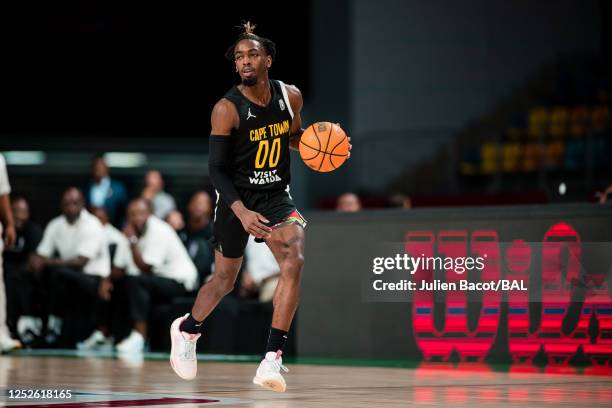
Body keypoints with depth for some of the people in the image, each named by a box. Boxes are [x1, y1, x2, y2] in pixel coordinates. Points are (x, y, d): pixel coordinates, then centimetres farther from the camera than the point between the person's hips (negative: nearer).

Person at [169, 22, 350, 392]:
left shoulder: (290, 97, -4)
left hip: (277, 196, 3)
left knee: (294, 261, -22)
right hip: (236, 199, -3)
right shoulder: (227, 109, -17)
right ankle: (187, 329, 45)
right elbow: (217, 169, -17)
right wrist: (242, 212, -30)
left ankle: (272, 359, -20)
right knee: (225, 280, 12)